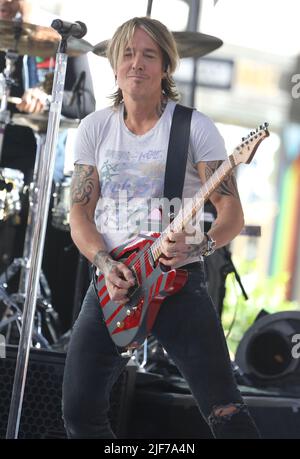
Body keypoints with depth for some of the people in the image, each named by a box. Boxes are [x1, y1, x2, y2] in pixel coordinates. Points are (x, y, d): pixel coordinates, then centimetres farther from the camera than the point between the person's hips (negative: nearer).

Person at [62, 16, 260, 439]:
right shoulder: (95, 129, 7)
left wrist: (197, 246, -26)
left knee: (225, 411, -12)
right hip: (112, 281, 4)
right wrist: (106, 264, -11)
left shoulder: (194, 127, -3)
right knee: (80, 411, 1)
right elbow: (79, 216, 7)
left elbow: (232, 212, -6)